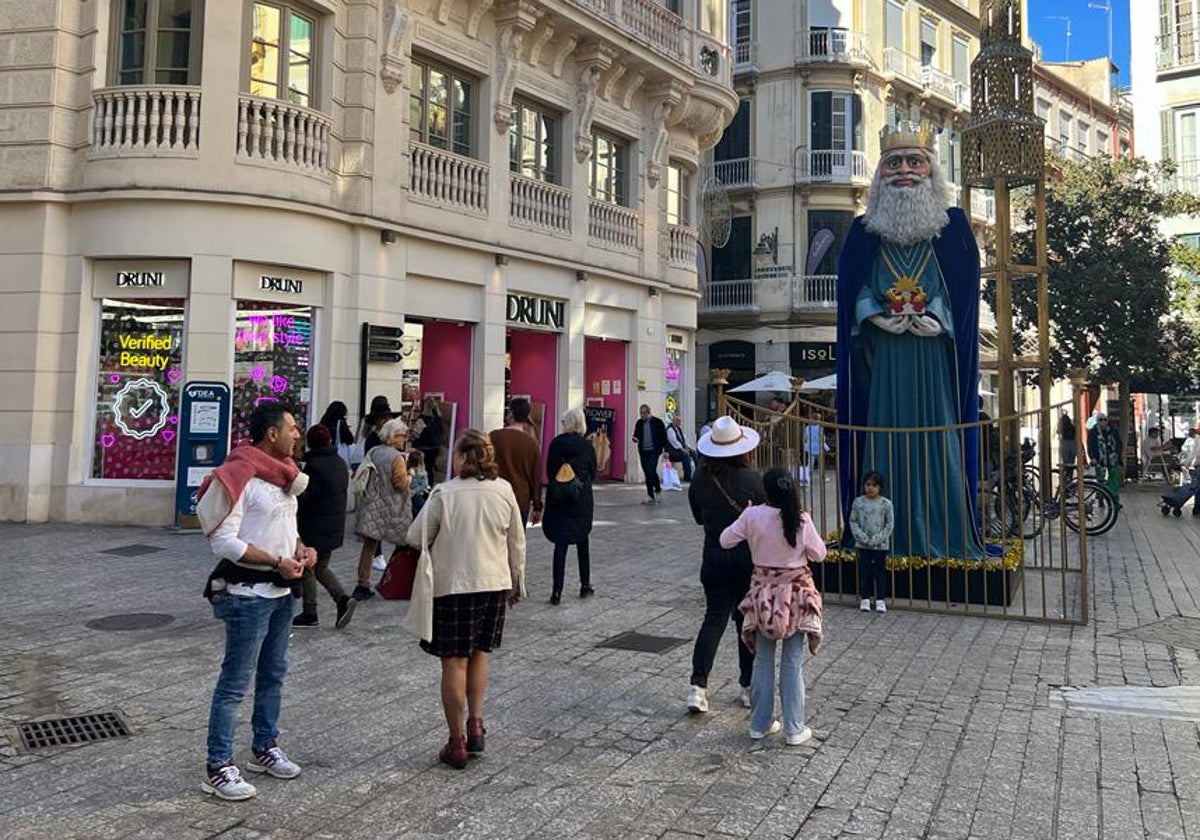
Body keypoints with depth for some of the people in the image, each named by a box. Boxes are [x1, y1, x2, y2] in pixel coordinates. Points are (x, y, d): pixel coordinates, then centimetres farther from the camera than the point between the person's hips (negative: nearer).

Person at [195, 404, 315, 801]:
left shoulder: (282, 475, 12)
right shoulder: (239, 476, -17)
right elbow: (223, 540, -20)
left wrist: (300, 549, 3)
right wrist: (277, 561, -21)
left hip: (281, 591, 9)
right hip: (248, 593, -9)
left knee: (273, 674, 19)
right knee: (235, 682, -2)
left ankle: (265, 747, 34)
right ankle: (218, 768, 9)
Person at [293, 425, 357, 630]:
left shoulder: (314, 465, -19)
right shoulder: (341, 463, 7)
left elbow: (303, 497, -19)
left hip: (314, 529, -8)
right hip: (335, 528, 8)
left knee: (307, 569, 7)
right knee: (321, 567, 20)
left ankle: (309, 614, 13)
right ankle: (343, 599, 3)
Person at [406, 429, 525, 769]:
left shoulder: (445, 493, -12)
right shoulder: (504, 490, -1)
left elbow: (416, 538, -5)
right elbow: (517, 543, 6)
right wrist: (517, 582, 19)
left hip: (454, 586, -4)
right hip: (495, 584, 4)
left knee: (454, 662, 5)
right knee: (478, 654, 22)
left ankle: (457, 743, 12)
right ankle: (476, 725, 18)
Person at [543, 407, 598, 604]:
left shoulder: (556, 444, -6)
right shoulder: (587, 446, -4)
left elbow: (549, 471, -2)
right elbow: (593, 475, 2)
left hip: (558, 501, -1)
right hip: (582, 501, 1)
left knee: (560, 545, 0)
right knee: (582, 543, 16)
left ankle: (557, 591, -5)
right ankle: (585, 586, 23)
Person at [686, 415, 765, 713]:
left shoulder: (700, 479, -5)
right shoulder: (752, 479, -14)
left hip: (714, 557, 2)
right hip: (748, 557, -2)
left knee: (714, 617, 5)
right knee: (748, 621, 12)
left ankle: (698, 686, -6)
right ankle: (748, 686, 22)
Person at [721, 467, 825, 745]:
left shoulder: (753, 516, -12)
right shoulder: (801, 520, -15)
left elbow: (725, 540, -1)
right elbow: (819, 554, -3)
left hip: (763, 595, 1)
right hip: (797, 594, -1)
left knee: (763, 660, 13)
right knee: (793, 664, 7)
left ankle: (760, 724, 22)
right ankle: (794, 729, 13)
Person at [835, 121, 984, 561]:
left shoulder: (953, 226, 9)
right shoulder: (864, 231, 11)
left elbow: (963, 287, 4)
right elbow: (855, 292, 7)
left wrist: (933, 318, -12)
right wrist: (878, 316, -11)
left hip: (933, 352, -1)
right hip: (883, 354, 1)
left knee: (936, 440, -2)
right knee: (885, 443, 0)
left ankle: (942, 538, 5)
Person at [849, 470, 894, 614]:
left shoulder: (886, 503, -6)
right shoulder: (858, 502, -2)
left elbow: (890, 524, -3)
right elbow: (853, 521, 0)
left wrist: (878, 539, -13)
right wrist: (862, 537, -12)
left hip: (880, 545, -1)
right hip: (862, 545, 1)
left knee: (880, 572, 5)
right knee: (864, 572, 7)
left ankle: (880, 600, 15)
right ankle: (864, 599, 17)